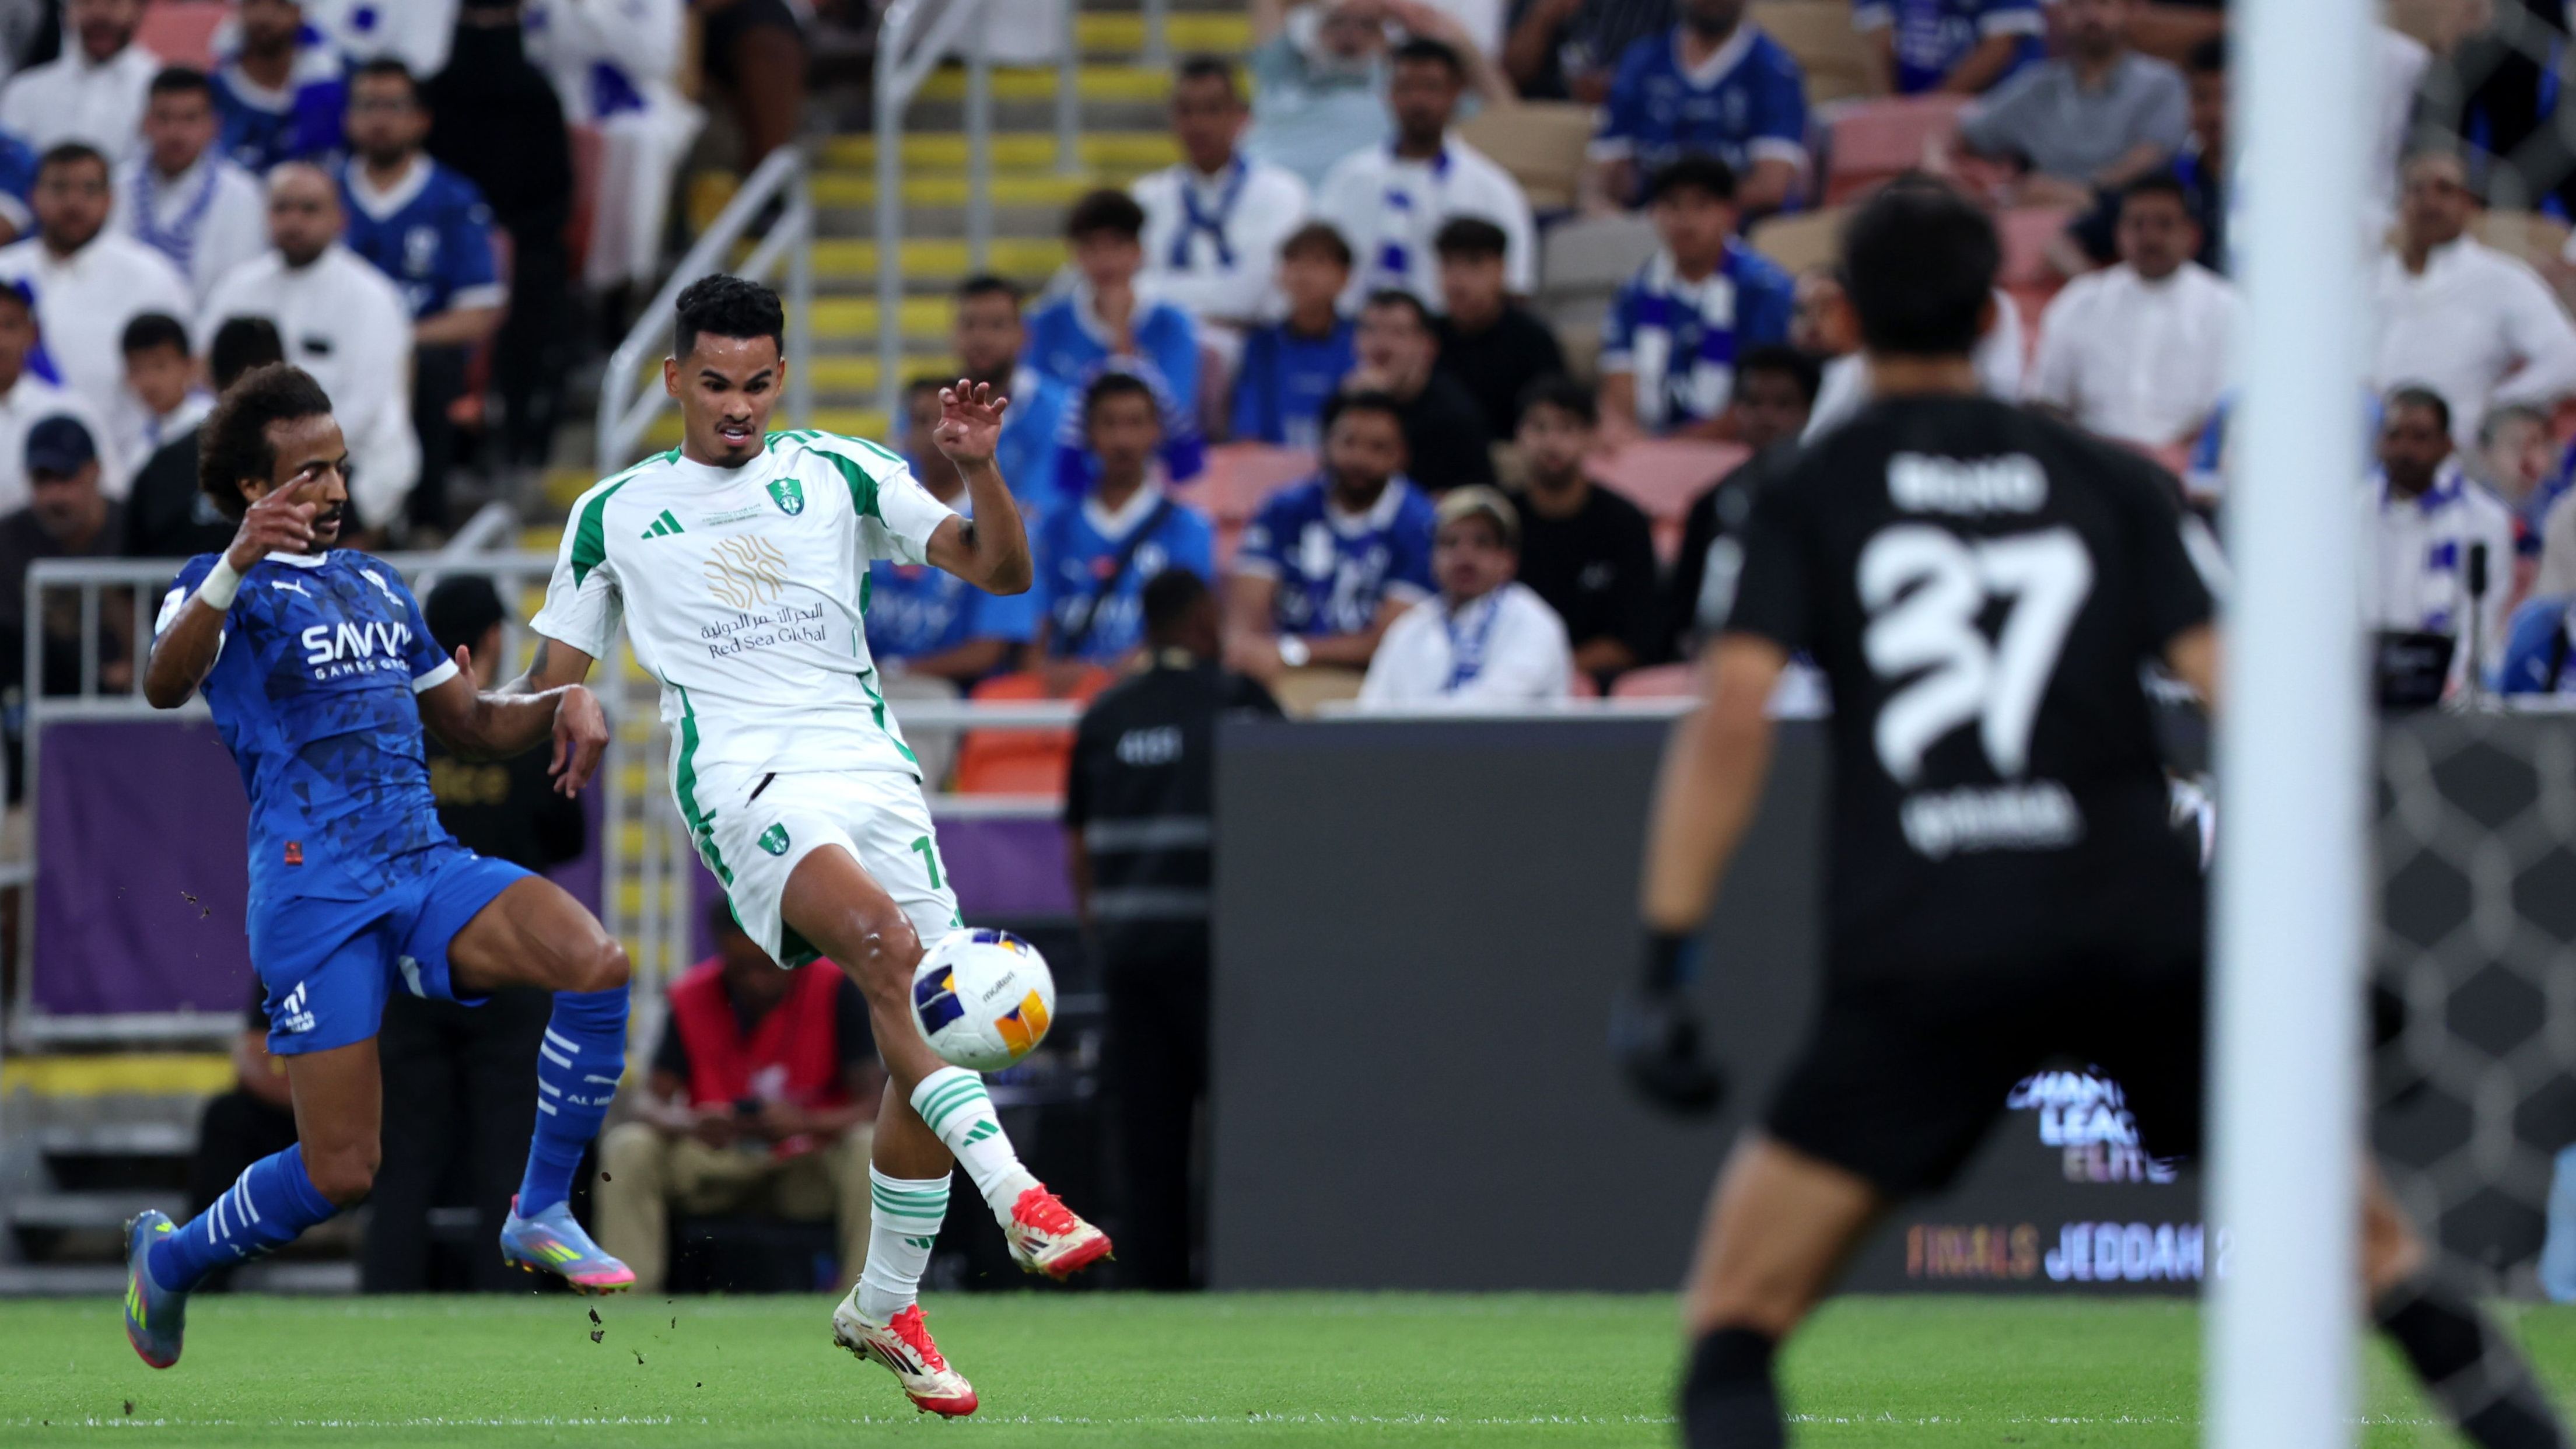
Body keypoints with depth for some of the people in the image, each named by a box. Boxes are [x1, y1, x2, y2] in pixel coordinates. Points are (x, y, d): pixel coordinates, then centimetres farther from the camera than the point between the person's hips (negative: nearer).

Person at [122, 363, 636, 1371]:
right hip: (315, 892, -6)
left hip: (427, 869, 6)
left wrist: (564, 705, 9)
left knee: (596, 962, -23)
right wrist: (238, 565, -38)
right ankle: (170, 1258, 21)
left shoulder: (377, 587, 23)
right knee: (343, 1175, -9)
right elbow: (165, 684, -21)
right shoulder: (223, 587, 1)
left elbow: (468, 722, 31)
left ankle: (542, 1217, -9)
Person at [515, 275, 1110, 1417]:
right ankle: (1018, 1200, -37)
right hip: (742, 770, -3)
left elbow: (1000, 571, 8)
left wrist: (980, 469, -9)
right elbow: (552, 688, 19)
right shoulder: (615, 513, 13)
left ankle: (884, 1309, 15)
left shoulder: (838, 474, 14)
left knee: (927, 1020, -3)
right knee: (882, 936, -32)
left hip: (868, 756, 3)